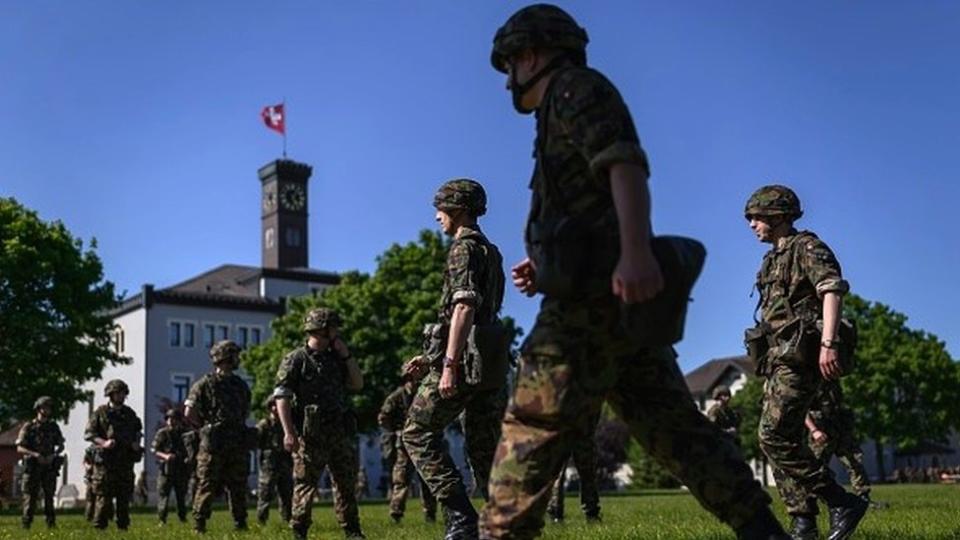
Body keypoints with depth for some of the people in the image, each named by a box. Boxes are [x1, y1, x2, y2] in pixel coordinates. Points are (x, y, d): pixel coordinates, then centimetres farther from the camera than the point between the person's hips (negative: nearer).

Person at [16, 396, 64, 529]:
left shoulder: (53, 427, 9)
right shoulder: (28, 427, -1)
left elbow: (61, 446, 14)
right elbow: (19, 448, -6)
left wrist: (53, 455, -6)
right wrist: (35, 455, -19)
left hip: (49, 467, 3)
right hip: (32, 468, -3)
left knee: (49, 496, 4)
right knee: (30, 497, -2)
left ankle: (51, 523, 9)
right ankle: (26, 524, 3)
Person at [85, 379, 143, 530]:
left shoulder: (130, 413, 14)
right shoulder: (101, 412, 0)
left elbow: (138, 430, 25)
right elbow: (88, 433, -4)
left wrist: (137, 441, 5)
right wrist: (103, 442, -18)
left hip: (125, 461, 4)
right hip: (106, 461, -4)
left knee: (124, 496, 6)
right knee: (104, 496, -5)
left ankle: (123, 527, 13)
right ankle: (99, 527, 2)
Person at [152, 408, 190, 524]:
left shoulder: (184, 433, 11)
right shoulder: (162, 433, 0)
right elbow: (153, 449, -4)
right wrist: (165, 456, -20)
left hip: (181, 470, 3)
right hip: (166, 469, -3)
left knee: (181, 495, 9)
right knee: (163, 494, -4)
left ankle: (183, 518, 18)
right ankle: (162, 519, 1)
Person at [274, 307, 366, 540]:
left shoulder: (335, 358, 15)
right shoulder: (295, 360, -5)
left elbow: (358, 384, 12)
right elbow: (282, 398, -10)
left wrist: (346, 355, 3)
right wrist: (289, 433, -18)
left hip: (341, 433, 6)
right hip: (311, 435, -6)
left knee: (347, 484, 8)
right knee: (305, 485, -1)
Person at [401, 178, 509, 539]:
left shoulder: (465, 247, -6)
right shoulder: (492, 252, 23)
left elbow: (464, 307, -19)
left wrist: (448, 364, -24)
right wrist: (431, 358, 27)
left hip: (464, 360, -9)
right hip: (491, 361, 9)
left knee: (418, 433, 1)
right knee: (484, 448, 9)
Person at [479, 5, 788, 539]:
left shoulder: (576, 87, 3)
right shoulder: (568, 114, 31)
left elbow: (625, 163, -16)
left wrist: (635, 251, -30)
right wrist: (546, 267, 19)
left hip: (595, 291, -10)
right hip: (621, 293, 10)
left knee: (535, 424, -7)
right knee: (673, 426, 6)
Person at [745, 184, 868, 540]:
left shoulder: (806, 247, -4)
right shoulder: (772, 260, 23)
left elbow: (833, 290, -18)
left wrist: (828, 343, -29)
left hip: (800, 354, -10)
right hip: (781, 357, 10)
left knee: (774, 436, -18)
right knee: (784, 440, 5)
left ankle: (842, 503, -12)